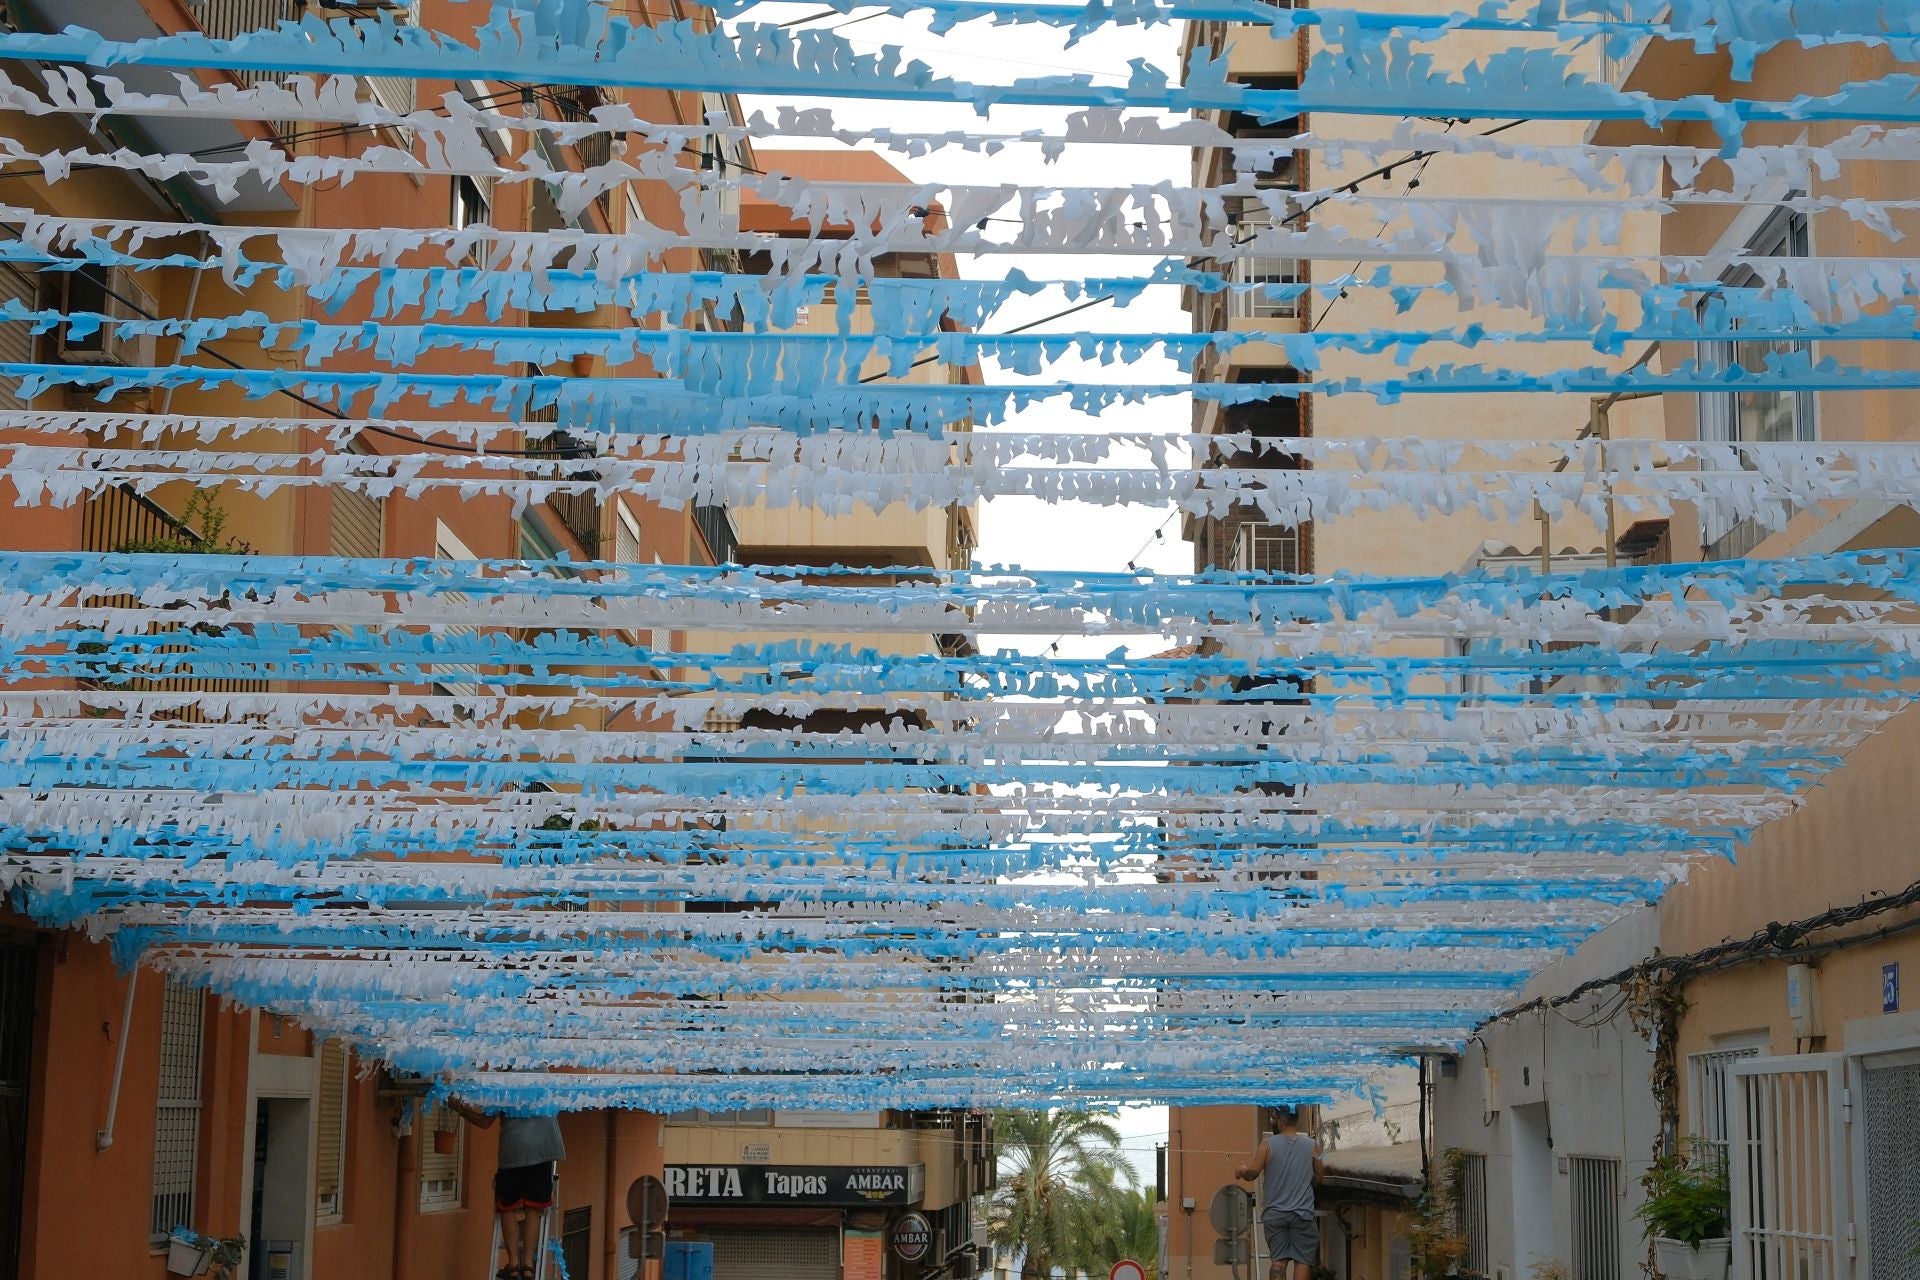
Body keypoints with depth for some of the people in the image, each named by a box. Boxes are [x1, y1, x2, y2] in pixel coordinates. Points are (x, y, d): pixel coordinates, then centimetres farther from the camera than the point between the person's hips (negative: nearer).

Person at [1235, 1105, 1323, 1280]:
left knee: (1279, 1259, 5)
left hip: (1275, 1213, 0)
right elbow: (1319, 1177, 8)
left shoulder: (1268, 1145, -4)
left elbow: (1251, 1173, -6)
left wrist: (1241, 1171, 16)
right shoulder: (1311, 1146, 1)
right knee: (1303, 1260, 1)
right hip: (1303, 1213, 0)